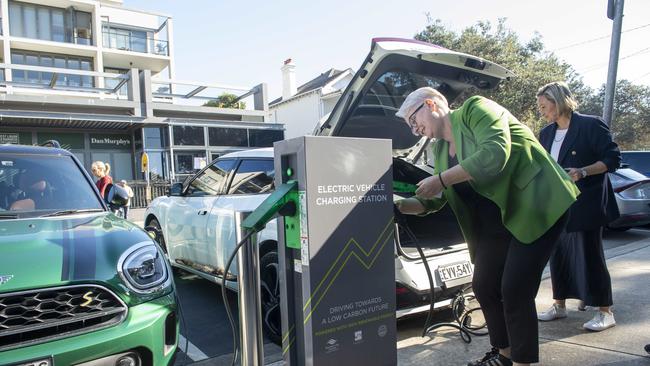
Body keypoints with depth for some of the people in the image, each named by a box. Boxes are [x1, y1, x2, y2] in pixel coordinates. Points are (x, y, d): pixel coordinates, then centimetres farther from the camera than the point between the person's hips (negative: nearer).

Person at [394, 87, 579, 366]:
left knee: (515, 291, -9)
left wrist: (441, 179, -26)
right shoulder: (440, 149, 11)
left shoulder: (475, 109, -11)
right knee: (484, 287, 10)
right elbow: (434, 200, 13)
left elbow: (495, 153, -29)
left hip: (538, 207, -8)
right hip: (496, 223, 8)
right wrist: (399, 205, -3)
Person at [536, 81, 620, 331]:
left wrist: (582, 172, -23)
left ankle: (605, 312, 15)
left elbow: (613, 158, -11)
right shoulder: (546, 133, 11)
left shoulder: (591, 125, -8)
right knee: (558, 256, 11)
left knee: (590, 256, 0)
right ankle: (559, 305, 23)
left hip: (585, 205, -6)